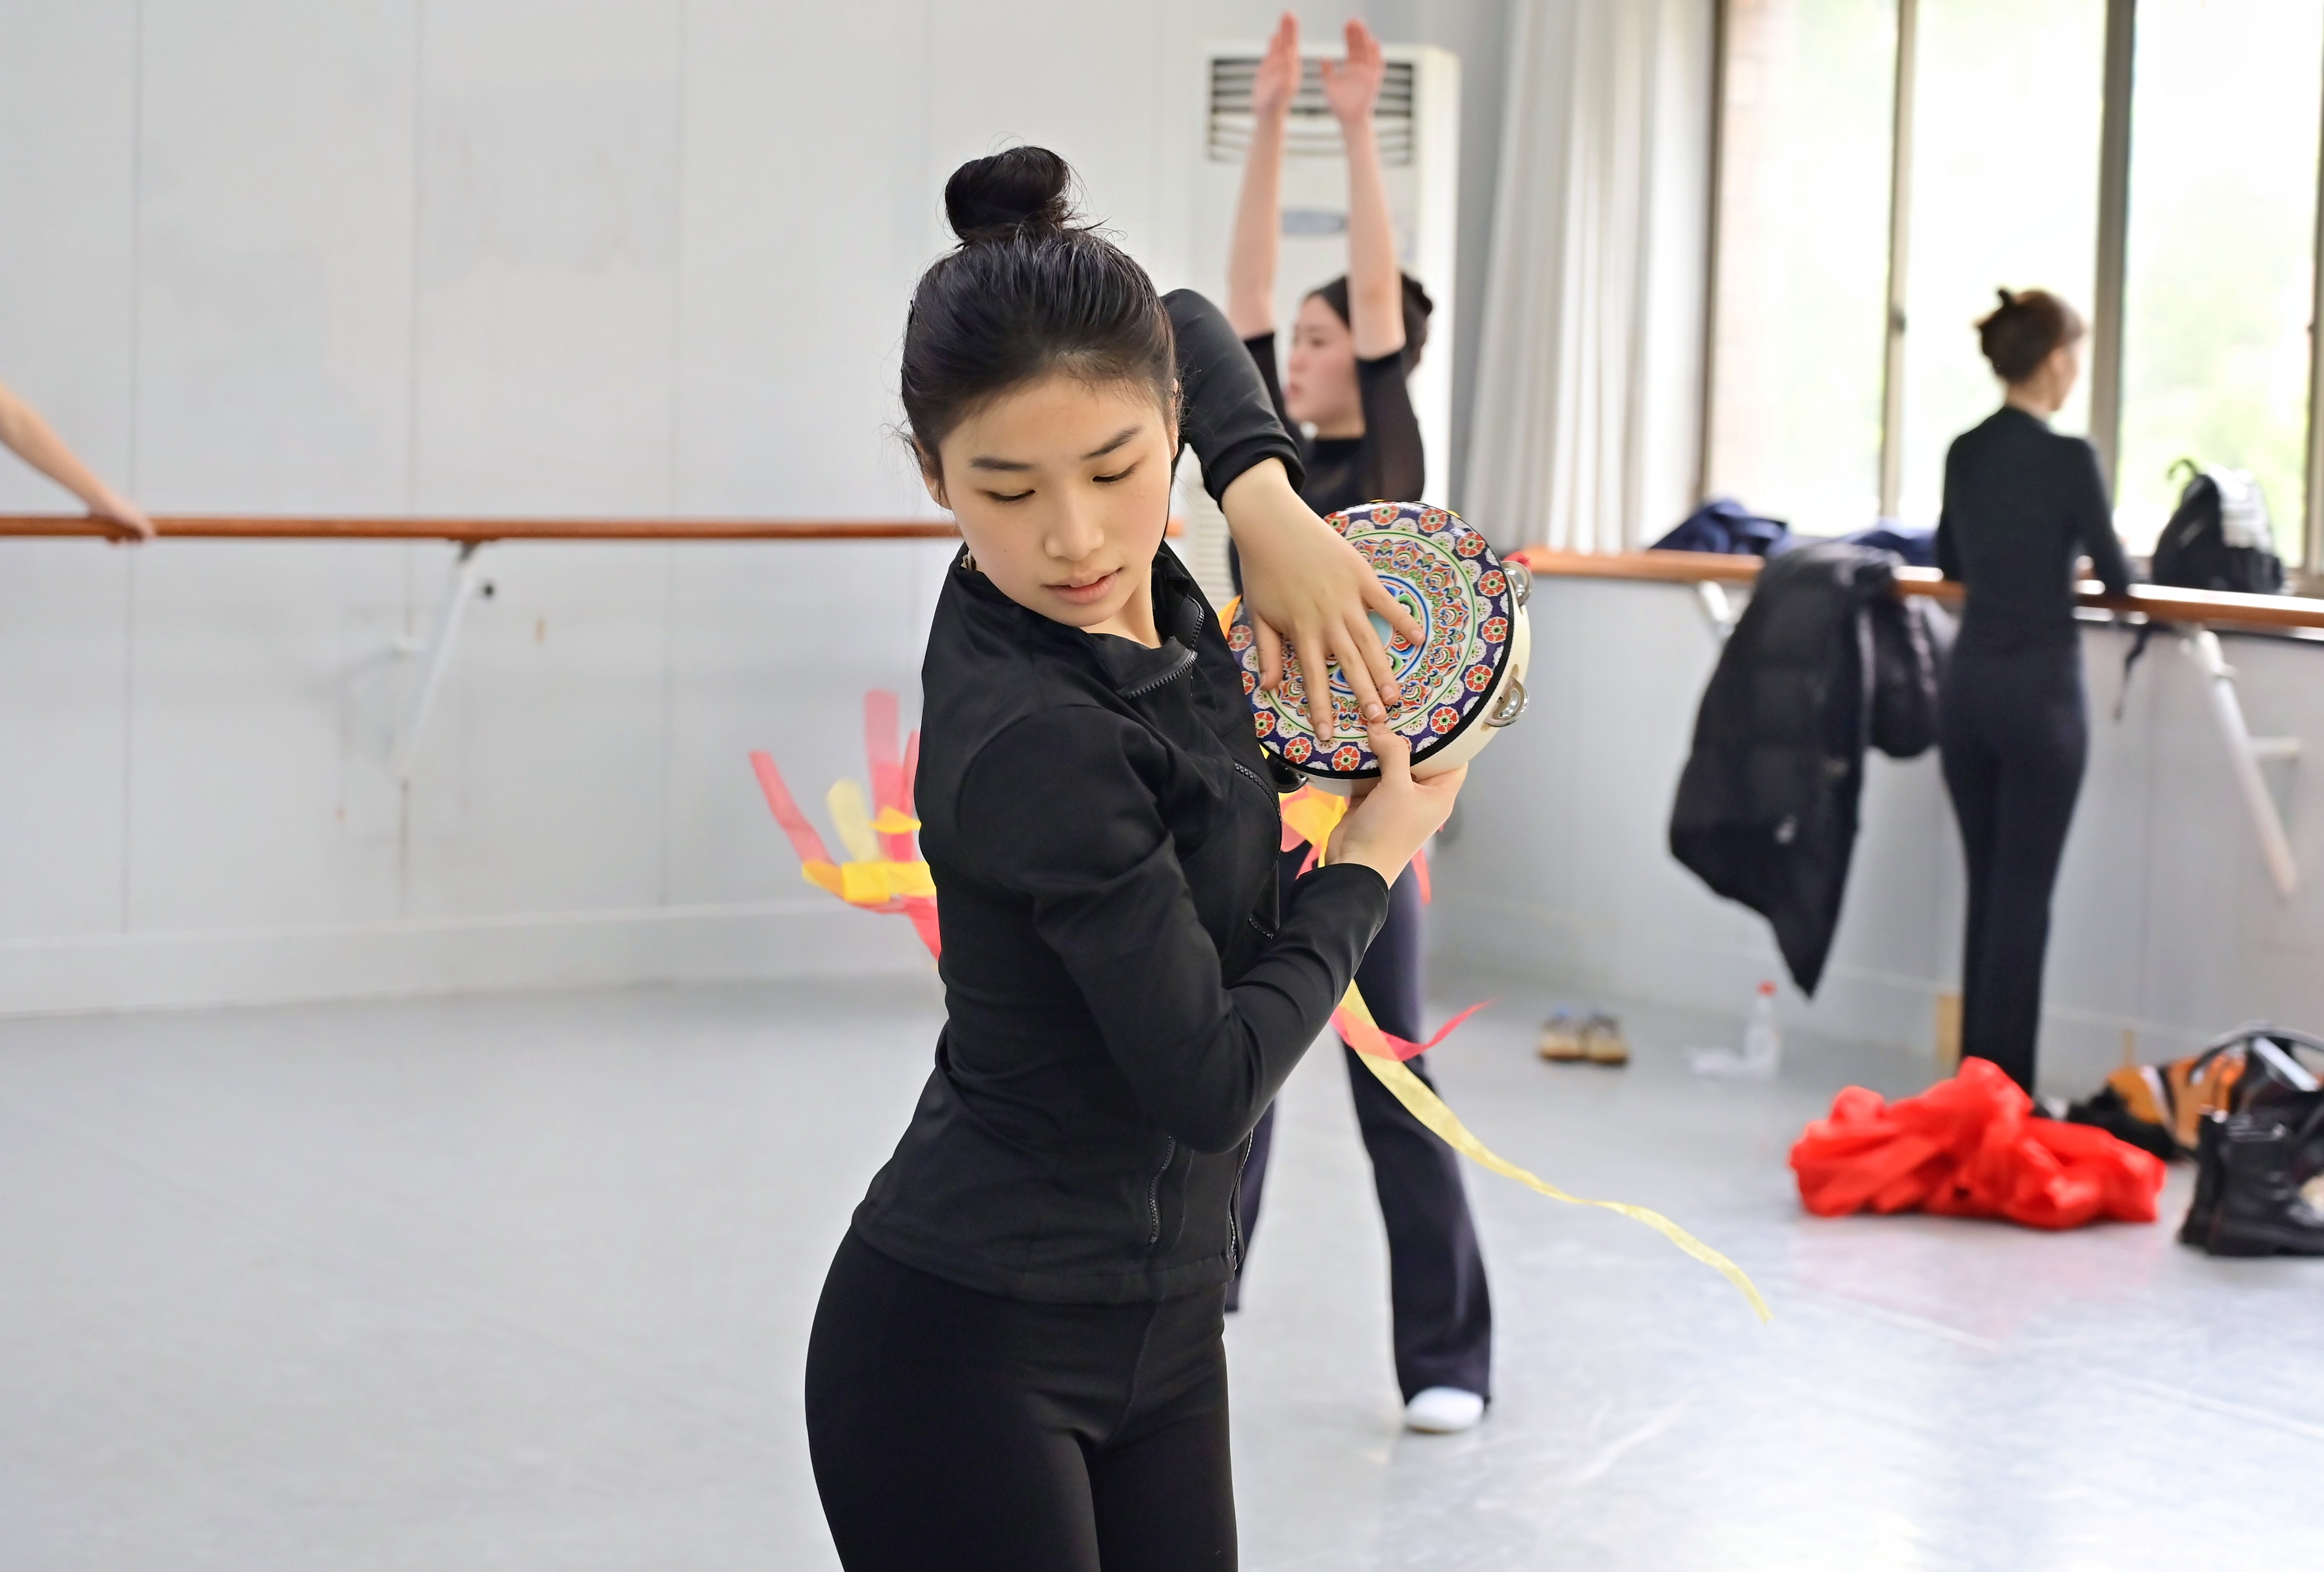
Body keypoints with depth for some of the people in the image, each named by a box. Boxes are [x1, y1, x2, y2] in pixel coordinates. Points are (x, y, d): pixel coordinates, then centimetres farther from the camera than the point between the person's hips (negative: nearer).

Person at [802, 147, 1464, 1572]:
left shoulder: (1142, 599, -2)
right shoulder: (1032, 743, -24)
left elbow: (1193, 327, 18)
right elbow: (1209, 1078, -20)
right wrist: (1372, 858, -6)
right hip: (969, 1351, -8)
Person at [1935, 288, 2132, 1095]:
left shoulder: (1965, 453, 6)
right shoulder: (2069, 458, -14)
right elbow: (2117, 579, -5)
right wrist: (2102, 555, 16)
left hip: (1967, 687, 6)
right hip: (2039, 691, -6)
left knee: (1987, 885, 14)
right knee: (2024, 892, -1)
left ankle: (1975, 1071, 18)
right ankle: (2005, 1083, 2)